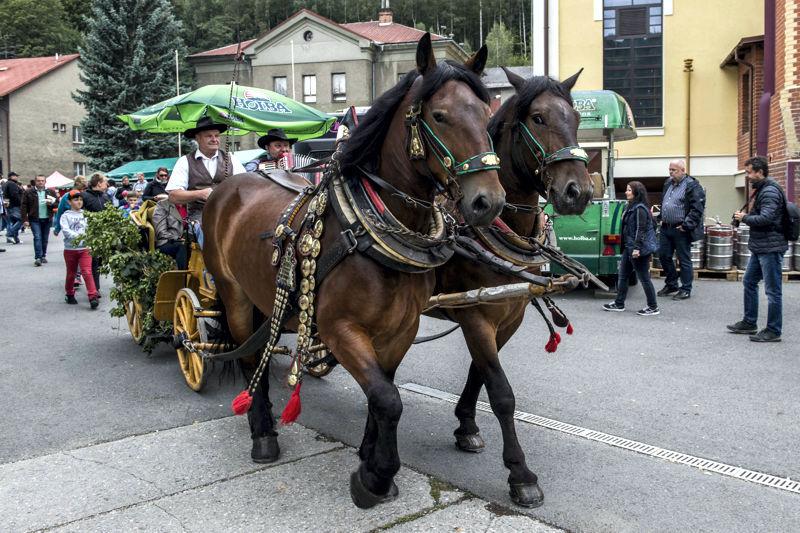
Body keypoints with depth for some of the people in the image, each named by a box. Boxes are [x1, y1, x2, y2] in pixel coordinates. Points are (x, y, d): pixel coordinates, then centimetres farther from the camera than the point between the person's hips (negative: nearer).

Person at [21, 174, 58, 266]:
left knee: (45, 239, 10)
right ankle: (38, 258, -15)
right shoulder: (29, 193, 1)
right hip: (35, 220, -3)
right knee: (37, 237, -12)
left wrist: (51, 203, -14)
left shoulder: (50, 192, 8)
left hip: (47, 219, 3)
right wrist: (25, 219, -9)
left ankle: (43, 256, 23)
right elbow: (24, 206, -2)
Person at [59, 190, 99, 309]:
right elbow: (65, 230, -14)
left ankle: (93, 296, -14)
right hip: (70, 248, 0)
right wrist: (77, 236, -28)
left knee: (87, 272, -12)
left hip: (85, 248, 0)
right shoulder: (66, 216, 0)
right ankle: (69, 294, 32)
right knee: (71, 273, 13)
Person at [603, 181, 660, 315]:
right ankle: (619, 304, 23)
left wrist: (637, 248, -25)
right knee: (622, 276, 14)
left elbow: (641, 230, -21)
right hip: (629, 247, 10)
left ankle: (653, 307, 6)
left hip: (639, 249, -10)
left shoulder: (640, 209, -16)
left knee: (644, 278, -2)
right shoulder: (631, 207, 14)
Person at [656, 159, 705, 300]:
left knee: (684, 260, 0)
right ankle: (671, 284, 29)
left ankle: (686, 289, 10)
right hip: (666, 228, 8)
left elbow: (697, 208, -17)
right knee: (663, 255, 13)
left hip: (680, 230, -8)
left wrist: (687, 225, -19)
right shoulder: (668, 183, 13)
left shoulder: (692, 186, -12)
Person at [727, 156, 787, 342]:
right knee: (749, 282, 19)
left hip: (771, 248, -11)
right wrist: (744, 216, 5)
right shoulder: (759, 189, 14)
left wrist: (745, 218, -13)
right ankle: (749, 323, 31)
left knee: (773, 290, -1)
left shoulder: (770, 191, -17)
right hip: (759, 248, 11)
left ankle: (773, 331, 7)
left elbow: (766, 218, -26)